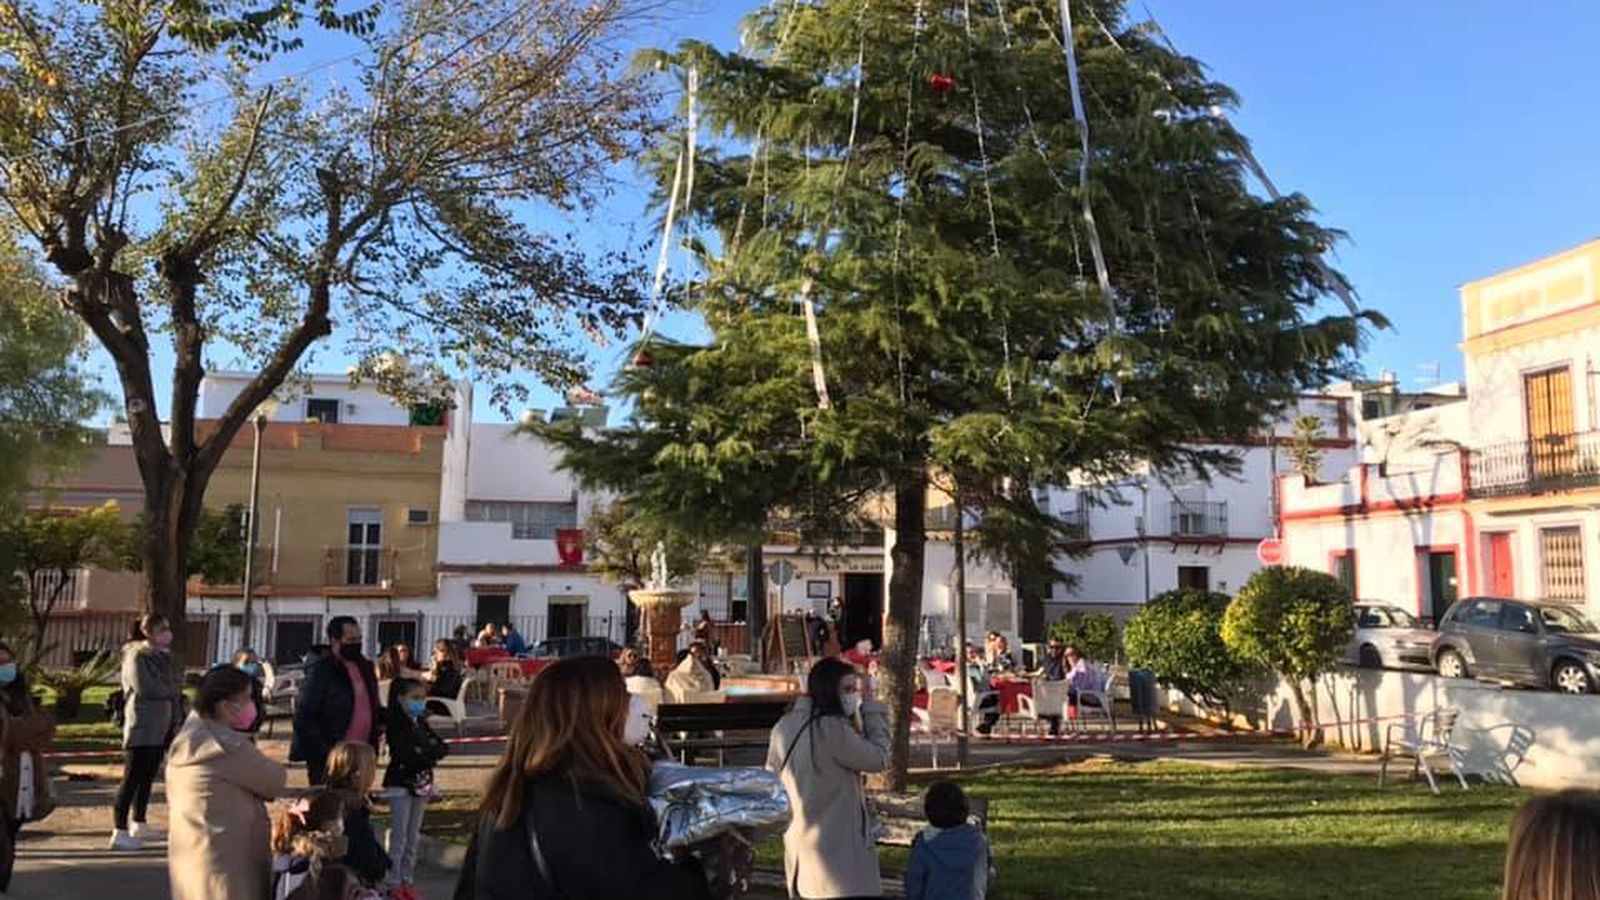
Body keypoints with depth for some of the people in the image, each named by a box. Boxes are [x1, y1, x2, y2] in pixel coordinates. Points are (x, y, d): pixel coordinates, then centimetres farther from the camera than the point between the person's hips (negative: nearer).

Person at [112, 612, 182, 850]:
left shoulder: (164, 657, 16)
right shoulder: (137, 656, -9)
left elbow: (175, 687, 17)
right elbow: (143, 688, -20)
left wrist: (176, 721, 7)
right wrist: (171, 691, -5)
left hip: (161, 727, 8)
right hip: (142, 725, -8)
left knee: (147, 776, 14)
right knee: (132, 777, -8)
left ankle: (139, 825, 23)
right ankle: (119, 832, -6)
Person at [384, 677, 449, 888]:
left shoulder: (421, 724, 9)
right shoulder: (395, 724, -12)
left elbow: (443, 748, 2)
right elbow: (404, 755, -24)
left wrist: (425, 752, -16)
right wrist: (430, 754, -15)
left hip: (422, 783, 7)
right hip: (401, 783, -7)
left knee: (414, 837, 13)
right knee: (399, 837, -3)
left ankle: (407, 878, 22)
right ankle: (394, 880, 4)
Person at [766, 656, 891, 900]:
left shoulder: (785, 727, 4)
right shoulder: (831, 728, -19)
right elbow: (877, 758, -9)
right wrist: (873, 708, -4)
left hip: (798, 846, 8)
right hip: (836, 849, -8)